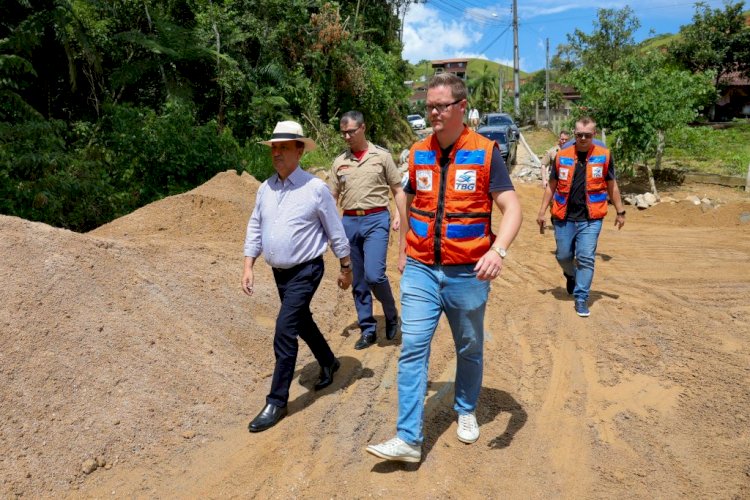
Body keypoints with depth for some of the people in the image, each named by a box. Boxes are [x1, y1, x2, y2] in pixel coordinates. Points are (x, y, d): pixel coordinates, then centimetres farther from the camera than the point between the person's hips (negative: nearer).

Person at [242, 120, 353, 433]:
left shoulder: (315, 188, -13)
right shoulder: (265, 189, 3)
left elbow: (336, 232, -6)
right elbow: (255, 229, 9)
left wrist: (346, 269, -1)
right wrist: (248, 266, 3)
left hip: (306, 271, -7)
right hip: (279, 272, 7)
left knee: (284, 331, -12)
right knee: (302, 322, 21)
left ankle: (277, 402, 0)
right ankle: (328, 363, 47)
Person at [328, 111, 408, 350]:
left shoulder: (381, 156, 3)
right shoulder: (339, 162, 11)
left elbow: (398, 190, 4)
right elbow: (331, 196, 13)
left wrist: (401, 215, -11)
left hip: (376, 220, -4)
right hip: (349, 222, 4)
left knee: (373, 274, -17)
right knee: (358, 281, 8)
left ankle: (391, 315, 11)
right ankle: (367, 330, 21)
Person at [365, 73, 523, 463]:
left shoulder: (485, 153, -7)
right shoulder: (417, 153, 5)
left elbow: (512, 208, -12)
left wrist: (498, 250, -29)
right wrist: (403, 252, 18)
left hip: (468, 273, -2)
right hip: (420, 270, 3)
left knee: (469, 349, 15)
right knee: (412, 350, -3)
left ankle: (466, 411, 39)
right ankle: (409, 439, 3)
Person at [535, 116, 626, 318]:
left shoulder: (604, 156, 2)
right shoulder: (562, 156, 3)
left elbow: (612, 186, 10)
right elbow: (551, 186, 9)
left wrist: (620, 212, 11)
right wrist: (542, 211, 7)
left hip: (590, 219, -1)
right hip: (564, 217, 2)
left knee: (586, 258, -4)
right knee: (563, 256, 10)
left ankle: (581, 298, 7)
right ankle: (571, 276, 42)